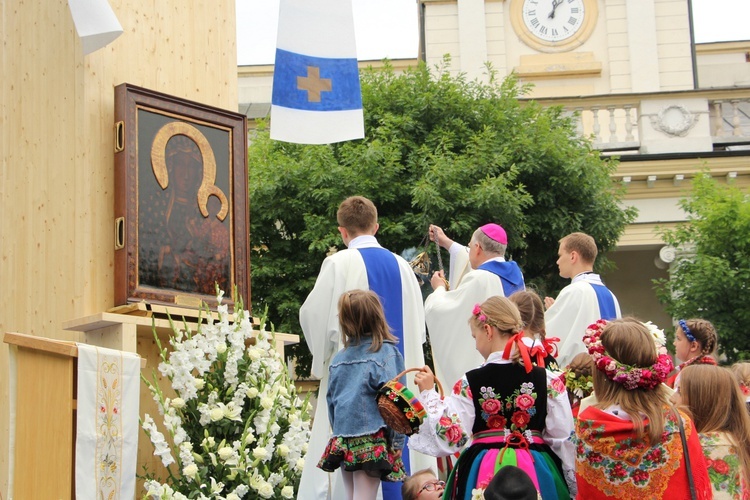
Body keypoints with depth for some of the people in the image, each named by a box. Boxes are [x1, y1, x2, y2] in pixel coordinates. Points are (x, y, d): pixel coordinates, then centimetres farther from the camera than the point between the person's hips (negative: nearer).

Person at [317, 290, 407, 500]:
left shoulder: (339, 357, 10)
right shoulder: (387, 353, -5)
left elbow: (331, 400, 14)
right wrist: (397, 444, -4)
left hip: (342, 441, 5)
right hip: (372, 442, -5)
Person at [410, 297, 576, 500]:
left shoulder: (469, 383, -9)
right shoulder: (548, 380, -4)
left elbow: (450, 437, -9)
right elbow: (563, 439, -1)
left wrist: (428, 393, 1)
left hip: (483, 475, -1)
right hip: (537, 475, 1)